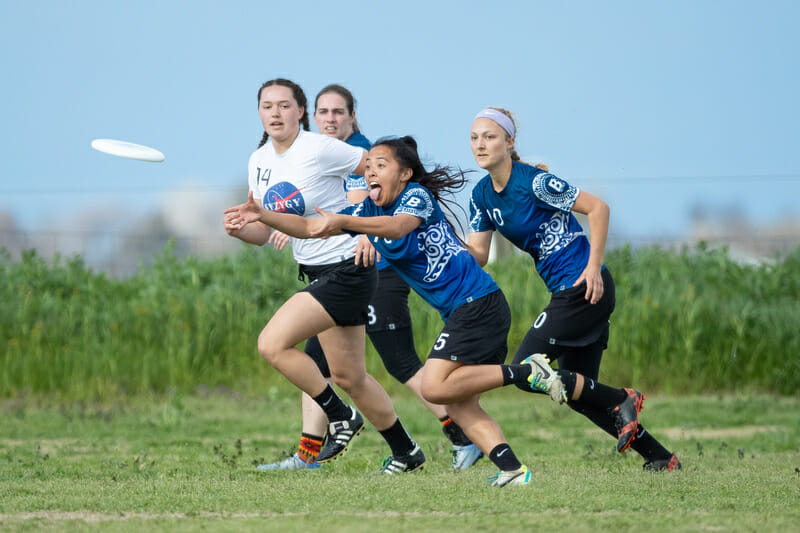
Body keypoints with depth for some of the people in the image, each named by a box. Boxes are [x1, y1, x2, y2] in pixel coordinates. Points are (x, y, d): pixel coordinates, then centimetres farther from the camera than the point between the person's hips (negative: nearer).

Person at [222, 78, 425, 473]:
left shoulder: (320, 149, -16)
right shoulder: (259, 163, 6)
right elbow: (263, 232, 11)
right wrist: (240, 229, -11)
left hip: (348, 269, -8)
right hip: (316, 273, 8)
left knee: (272, 344, -18)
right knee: (348, 377, 13)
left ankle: (340, 417, -2)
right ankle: (406, 453, 29)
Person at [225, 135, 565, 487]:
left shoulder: (418, 195, -9)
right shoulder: (369, 210, 13)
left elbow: (398, 227, -32)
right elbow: (310, 228, 9)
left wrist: (341, 221, -43)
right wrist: (262, 216, -4)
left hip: (478, 302, -9)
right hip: (459, 313, 9)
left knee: (435, 387, -18)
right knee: (458, 402, 0)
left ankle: (526, 373, -14)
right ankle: (512, 469, -6)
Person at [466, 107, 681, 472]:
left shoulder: (533, 182, -16)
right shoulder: (482, 195, 8)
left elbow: (597, 208, -14)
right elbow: (477, 255, 7)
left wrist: (594, 267, -18)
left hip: (585, 287, -9)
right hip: (566, 291, 9)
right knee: (579, 393, 10)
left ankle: (622, 402, -4)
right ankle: (661, 458, 15)